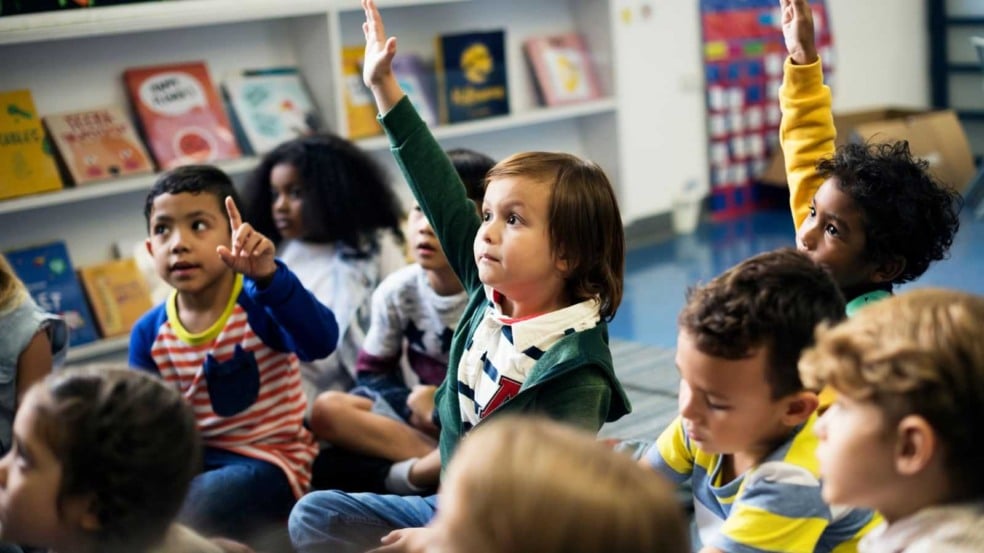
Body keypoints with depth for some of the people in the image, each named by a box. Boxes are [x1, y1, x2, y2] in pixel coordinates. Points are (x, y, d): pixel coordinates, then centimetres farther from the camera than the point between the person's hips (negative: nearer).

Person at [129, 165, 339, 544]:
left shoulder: (259, 304, -14)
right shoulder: (149, 333, 1)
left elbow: (321, 342, -35)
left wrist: (268, 276, -49)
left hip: (267, 460, -5)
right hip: (191, 461, 5)